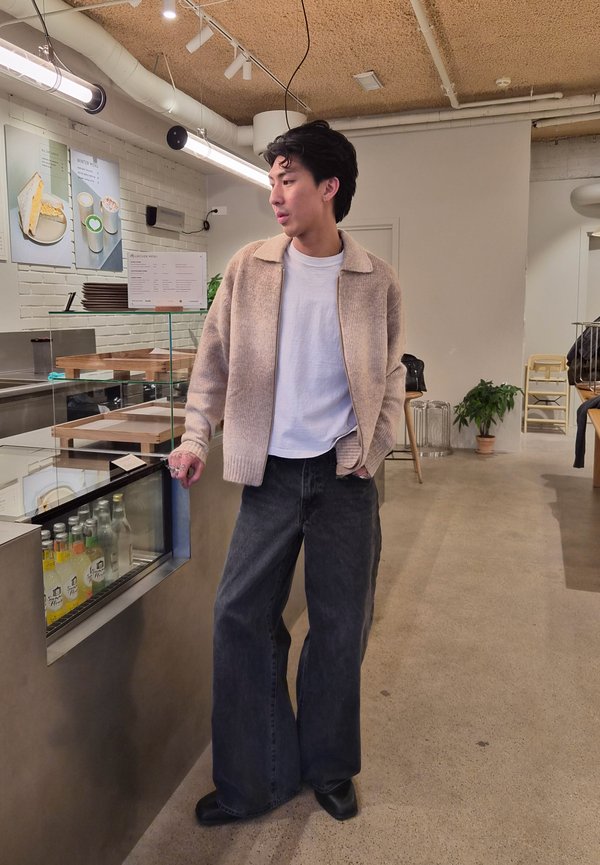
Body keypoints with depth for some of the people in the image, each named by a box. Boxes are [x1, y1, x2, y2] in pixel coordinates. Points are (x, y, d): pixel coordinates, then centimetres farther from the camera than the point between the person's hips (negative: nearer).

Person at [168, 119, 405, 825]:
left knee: (340, 625, 8)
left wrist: (369, 453, -5)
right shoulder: (249, 268, 2)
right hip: (270, 474, 1)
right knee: (240, 617, 2)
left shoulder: (376, 282, 0)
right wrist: (196, 436, -4)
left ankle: (328, 768, 32)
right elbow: (216, 359, 5)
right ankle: (255, 779, 22)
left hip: (345, 477, 0)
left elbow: (390, 380, 5)